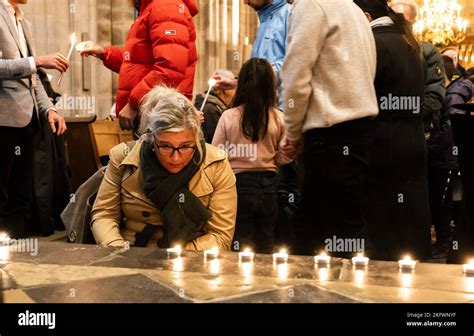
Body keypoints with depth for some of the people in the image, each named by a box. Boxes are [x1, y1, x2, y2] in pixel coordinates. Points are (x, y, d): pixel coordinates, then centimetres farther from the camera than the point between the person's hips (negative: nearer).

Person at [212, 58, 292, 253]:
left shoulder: (228, 117, -9)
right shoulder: (278, 119, -6)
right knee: (266, 244, 17)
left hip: (239, 183, -1)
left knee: (242, 244, 12)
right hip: (267, 184, 2)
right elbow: (284, 158, -1)